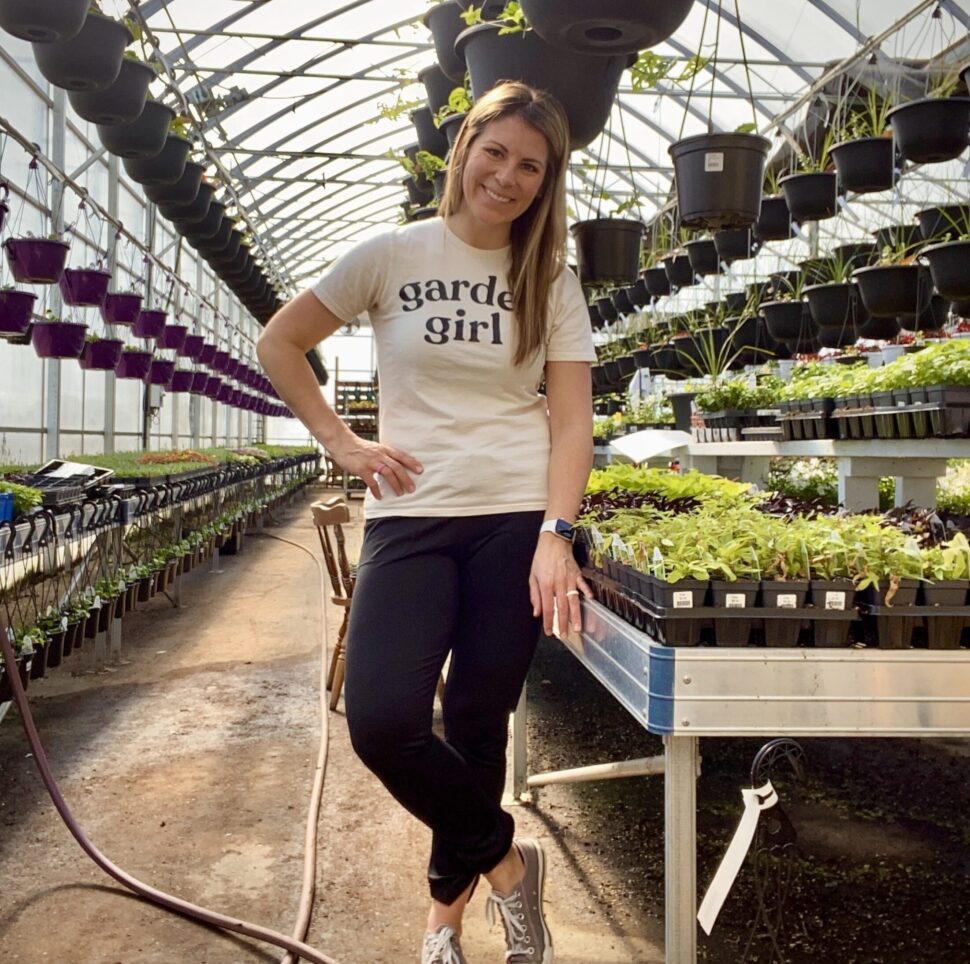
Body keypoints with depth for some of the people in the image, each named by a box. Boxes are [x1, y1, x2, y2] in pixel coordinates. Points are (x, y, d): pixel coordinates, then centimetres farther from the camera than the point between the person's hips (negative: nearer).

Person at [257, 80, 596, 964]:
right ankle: (503, 858, 13)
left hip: (517, 523, 0)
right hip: (411, 518, 0)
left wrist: (555, 536, -17)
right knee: (381, 722, -14)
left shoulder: (552, 282, 7)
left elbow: (572, 420, -2)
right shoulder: (392, 255, 4)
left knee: (477, 725, 6)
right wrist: (342, 442, 1)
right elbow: (280, 344, 11)